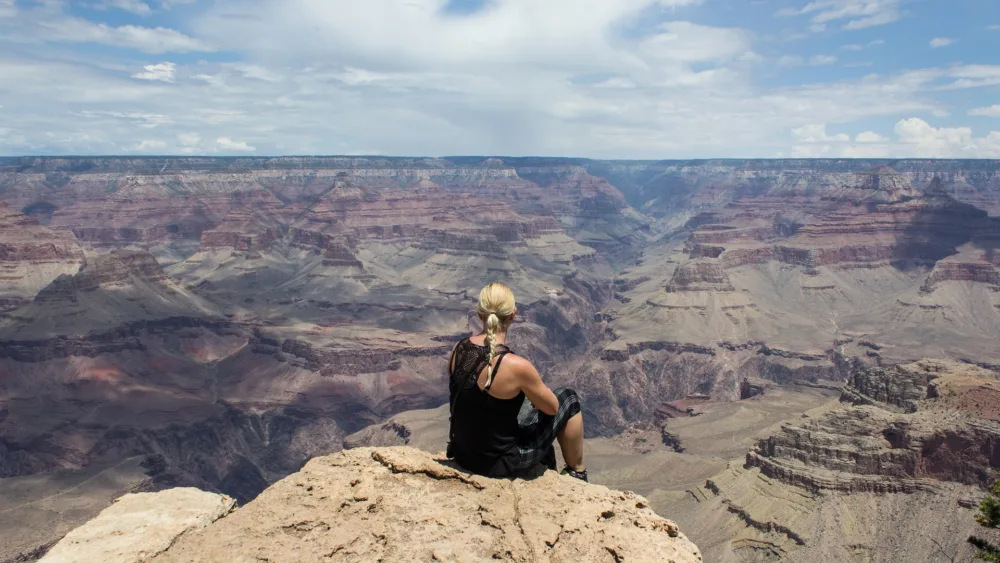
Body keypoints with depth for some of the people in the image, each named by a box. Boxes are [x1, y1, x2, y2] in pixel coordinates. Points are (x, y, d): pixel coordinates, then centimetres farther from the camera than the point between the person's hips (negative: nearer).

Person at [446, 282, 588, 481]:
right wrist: (535, 392, 12)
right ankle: (577, 473, 32)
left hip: (464, 454, 6)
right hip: (499, 463, -6)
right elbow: (552, 407, -10)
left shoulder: (458, 350, -9)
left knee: (528, 405, 31)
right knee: (569, 398, 12)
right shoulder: (517, 366, -28)